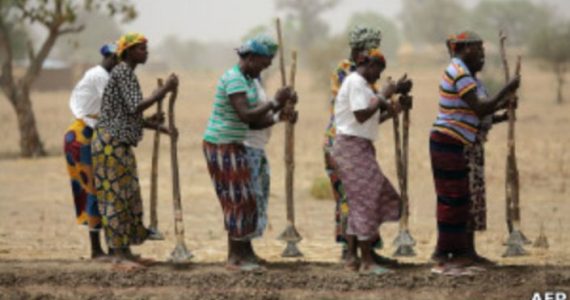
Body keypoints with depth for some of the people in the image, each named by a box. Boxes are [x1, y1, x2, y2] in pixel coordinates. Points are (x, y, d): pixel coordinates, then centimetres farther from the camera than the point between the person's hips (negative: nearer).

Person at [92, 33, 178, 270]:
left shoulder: (127, 73, 18)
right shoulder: (123, 72, -13)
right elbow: (135, 107, -22)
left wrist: (155, 125, 15)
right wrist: (165, 90, -17)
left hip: (121, 144, 10)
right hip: (111, 143, -10)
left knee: (127, 197, 11)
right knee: (115, 196, -8)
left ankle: (125, 251, 14)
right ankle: (120, 255, -8)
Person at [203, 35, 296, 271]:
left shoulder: (249, 81, 13)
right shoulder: (234, 79, -17)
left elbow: (254, 122, 12)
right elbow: (246, 115, -26)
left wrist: (278, 117, -2)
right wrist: (275, 103, -20)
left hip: (234, 146, 10)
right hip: (222, 146, -10)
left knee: (244, 198, 11)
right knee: (237, 198, -6)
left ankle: (244, 251, 16)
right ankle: (235, 258, -1)